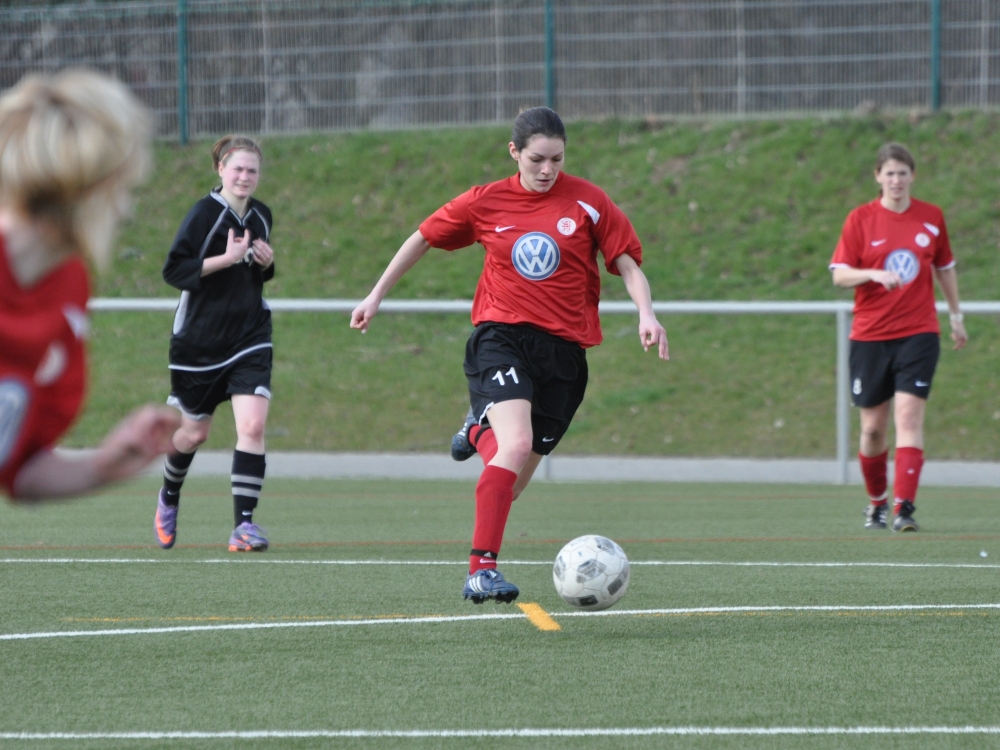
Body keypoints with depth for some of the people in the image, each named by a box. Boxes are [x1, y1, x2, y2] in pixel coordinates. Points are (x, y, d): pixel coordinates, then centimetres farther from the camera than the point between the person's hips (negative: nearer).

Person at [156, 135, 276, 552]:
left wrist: (267, 264, -2)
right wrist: (226, 258, -25)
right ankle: (169, 498, 42)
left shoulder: (261, 216, 6)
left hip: (250, 338, 3)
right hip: (200, 341, -3)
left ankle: (244, 524, -14)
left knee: (253, 427, -15)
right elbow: (174, 270, -17)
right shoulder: (204, 214, -12)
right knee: (194, 433, 11)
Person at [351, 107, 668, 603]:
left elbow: (628, 265, 4)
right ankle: (481, 570, -32)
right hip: (501, 335, -2)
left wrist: (646, 315, -15)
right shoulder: (486, 203, 4)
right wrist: (377, 296, 23)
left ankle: (482, 432, 45)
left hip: (563, 351, 2)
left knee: (513, 481, 7)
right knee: (517, 443, -29)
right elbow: (423, 239, 18)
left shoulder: (587, 203, 3)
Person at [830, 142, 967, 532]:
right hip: (870, 335, 0)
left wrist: (956, 316, 23)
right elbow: (839, 275, -5)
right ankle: (877, 501, 28)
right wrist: (874, 274, -23)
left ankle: (904, 507, -20)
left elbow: (944, 268, 18)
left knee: (909, 416, -15)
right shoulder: (860, 219, -1)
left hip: (919, 333, 0)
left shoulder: (931, 217, 5)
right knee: (873, 427, 6)